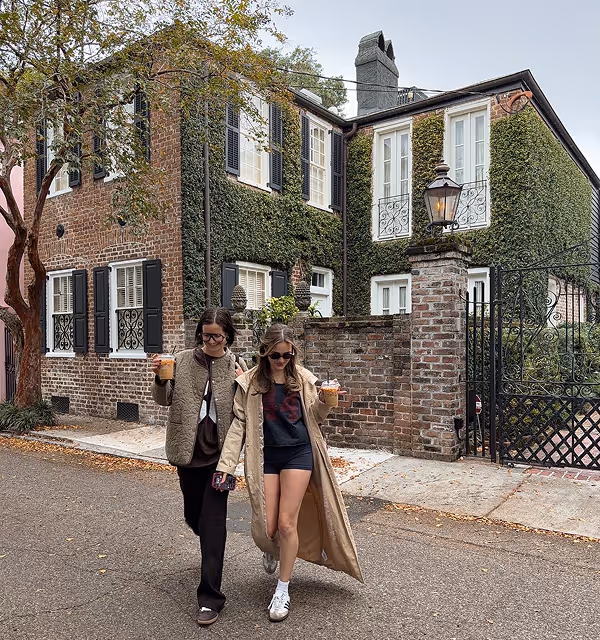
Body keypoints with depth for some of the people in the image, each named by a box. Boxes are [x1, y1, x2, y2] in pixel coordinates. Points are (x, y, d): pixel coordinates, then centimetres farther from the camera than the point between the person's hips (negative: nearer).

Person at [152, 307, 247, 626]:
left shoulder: (238, 366, -2)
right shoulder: (182, 360, -1)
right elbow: (164, 400, 6)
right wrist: (159, 378, -12)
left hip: (220, 451, -3)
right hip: (188, 450, 3)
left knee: (213, 519, -5)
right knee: (193, 515, 19)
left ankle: (210, 597, 6)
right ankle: (212, 550, 53)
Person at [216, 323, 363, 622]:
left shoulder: (303, 379, -1)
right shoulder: (250, 382, -2)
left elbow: (315, 417, 6)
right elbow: (239, 424, -3)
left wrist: (324, 401, -16)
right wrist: (225, 464, -9)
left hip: (298, 453, 0)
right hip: (265, 456, 1)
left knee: (287, 523, -1)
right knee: (266, 528, 2)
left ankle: (283, 590, 21)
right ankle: (271, 549, 42)